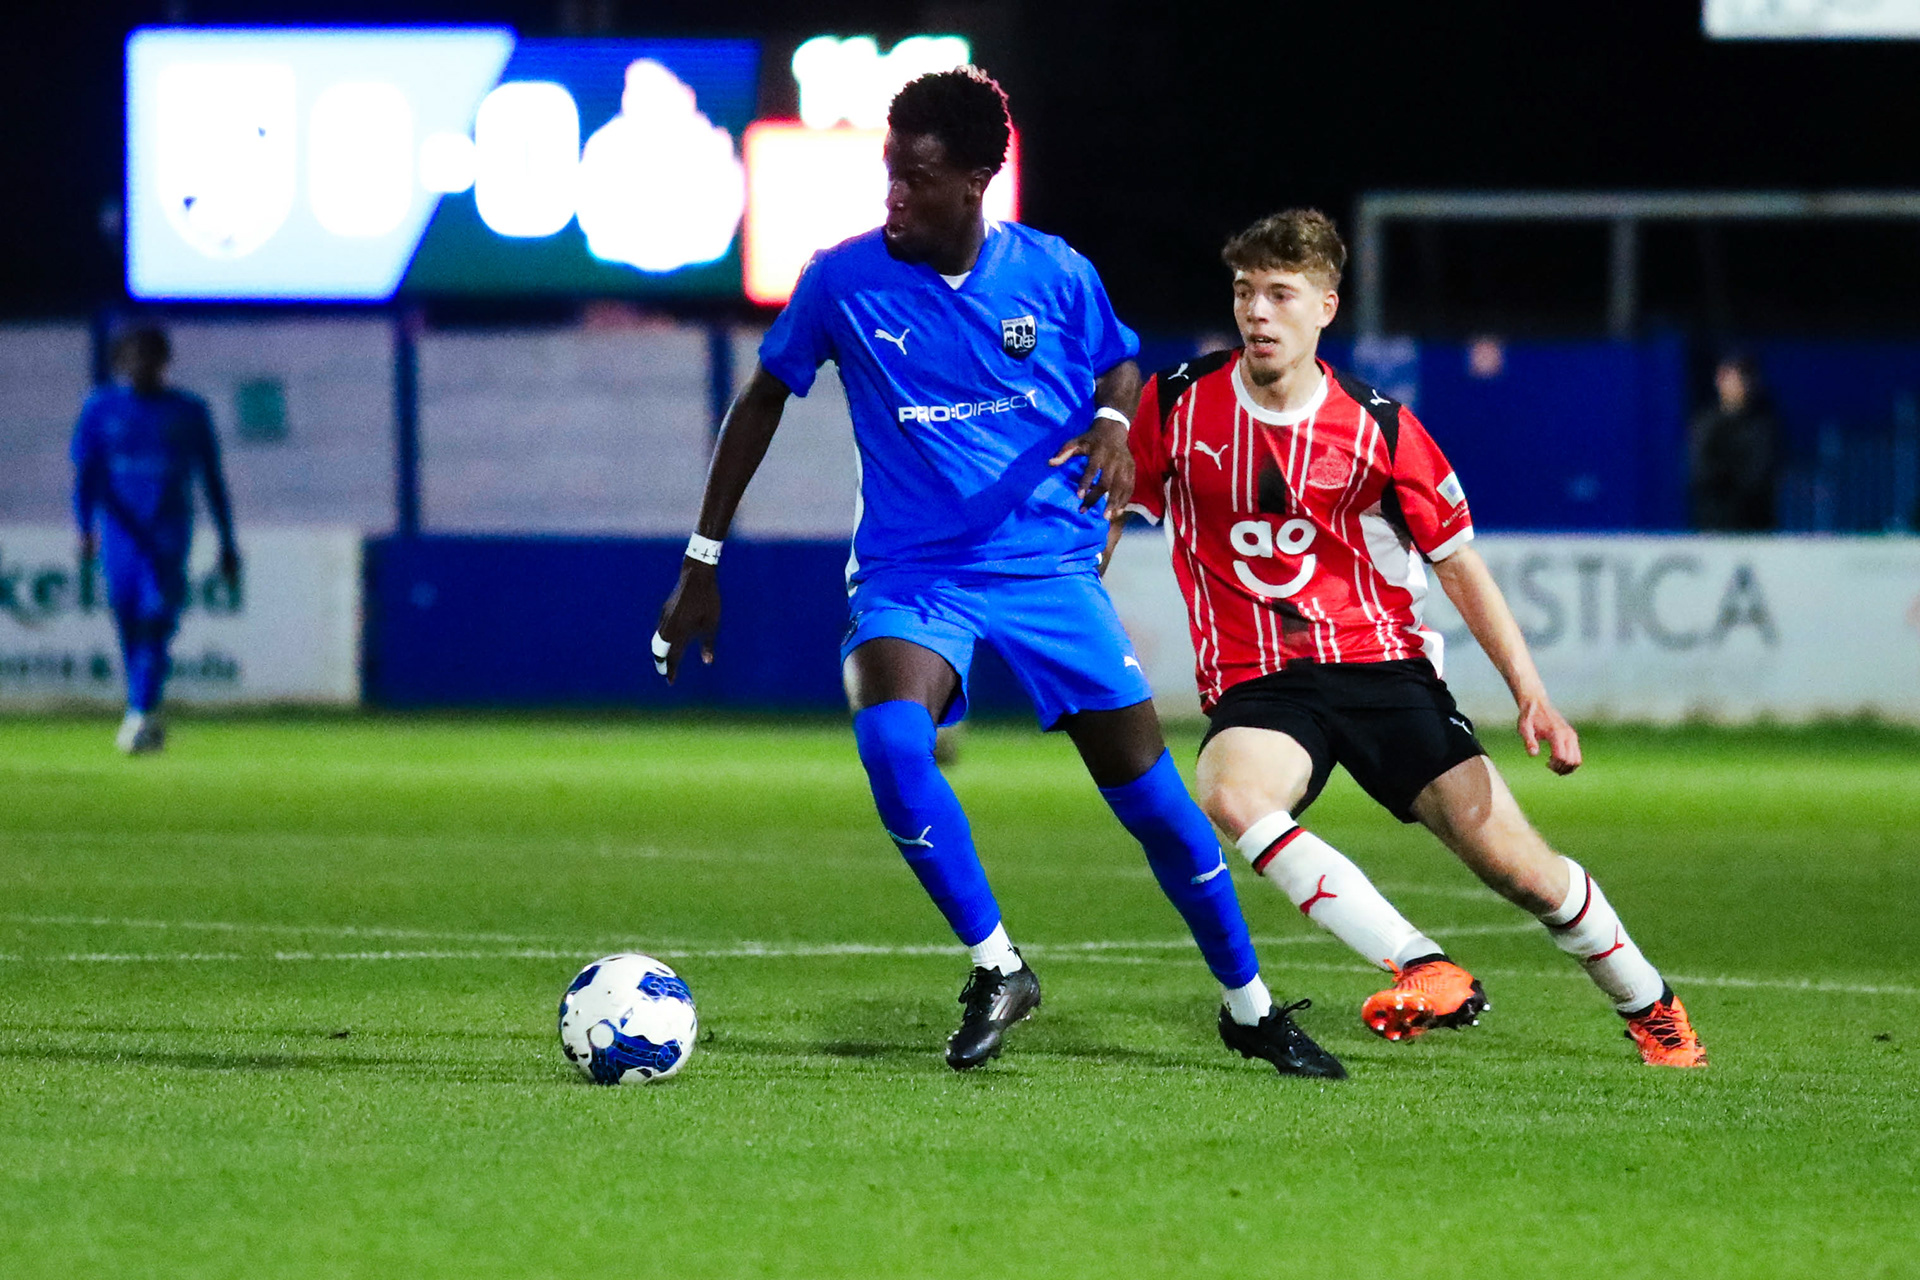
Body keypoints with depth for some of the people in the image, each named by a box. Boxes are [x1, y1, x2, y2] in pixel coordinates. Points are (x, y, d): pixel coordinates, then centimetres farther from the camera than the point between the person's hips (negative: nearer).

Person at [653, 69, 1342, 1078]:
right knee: (889, 738, -30)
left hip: (1048, 566, 1)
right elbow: (763, 399, 7)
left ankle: (1250, 1008, 19)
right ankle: (995, 969, -12)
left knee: (1146, 787, -1)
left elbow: (1119, 365, 14)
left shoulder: (1053, 273, -5)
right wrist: (703, 561, 7)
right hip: (909, 571, -1)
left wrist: (1112, 423, -10)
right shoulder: (844, 280, -7)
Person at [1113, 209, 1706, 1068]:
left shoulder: (1376, 428, -4)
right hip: (1254, 684, 0)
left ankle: (1653, 1012, 21)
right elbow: (1113, 512, 12)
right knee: (1229, 799, -35)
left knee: (1518, 866, -5)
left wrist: (1533, 697, -2)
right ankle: (1426, 973, -34)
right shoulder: (1178, 403, -3)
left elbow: (1459, 564, 4)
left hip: (1382, 666, 0)